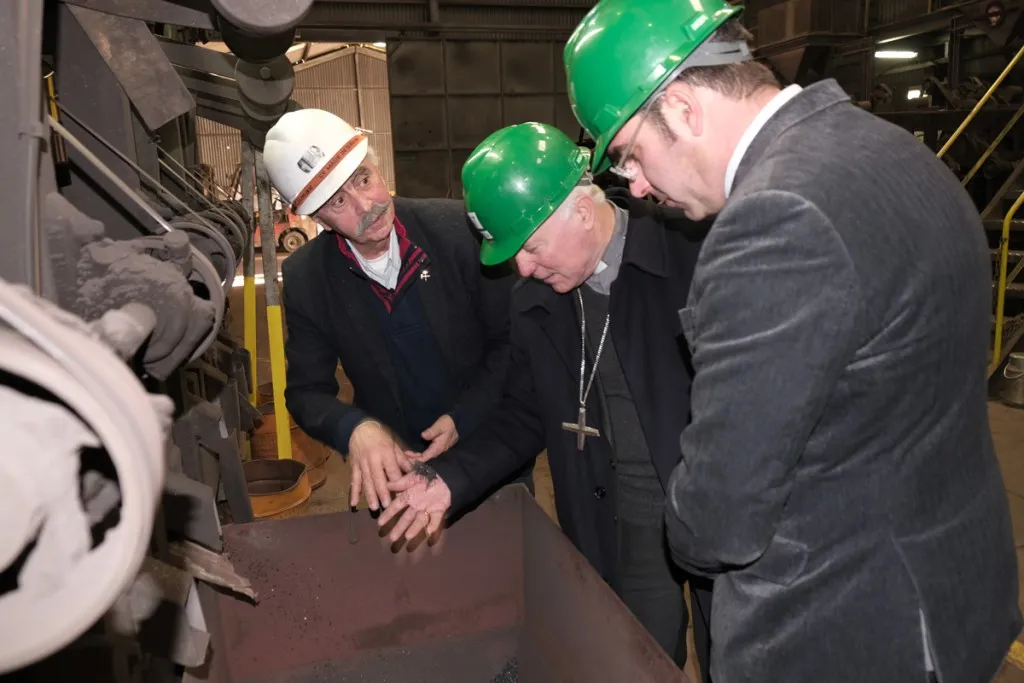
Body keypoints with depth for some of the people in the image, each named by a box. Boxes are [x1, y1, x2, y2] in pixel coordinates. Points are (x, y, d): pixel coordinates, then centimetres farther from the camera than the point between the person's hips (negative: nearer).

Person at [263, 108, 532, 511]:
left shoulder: (457, 228, -18)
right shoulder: (305, 278, -11)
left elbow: (513, 340, -10)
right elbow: (306, 391, -4)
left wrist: (463, 419, -19)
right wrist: (355, 429, -24)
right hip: (397, 469, 1)